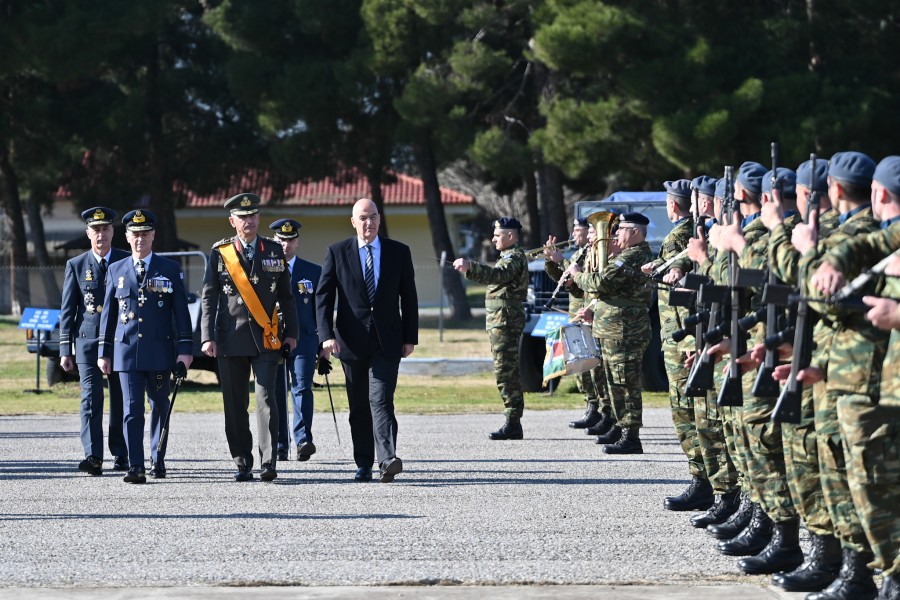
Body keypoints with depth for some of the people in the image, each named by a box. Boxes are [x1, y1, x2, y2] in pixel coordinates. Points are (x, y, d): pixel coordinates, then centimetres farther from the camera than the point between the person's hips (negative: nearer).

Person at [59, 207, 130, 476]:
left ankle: (121, 455, 15)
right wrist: (65, 349, 1)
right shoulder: (76, 266, 7)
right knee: (91, 398, -11)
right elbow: (68, 310, 6)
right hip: (88, 340, -1)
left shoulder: (127, 262, 6)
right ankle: (93, 456, -18)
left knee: (121, 399, 5)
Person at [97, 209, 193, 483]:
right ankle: (136, 468, -12)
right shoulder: (116, 270, 10)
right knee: (132, 410, -7)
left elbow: (181, 312, 2)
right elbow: (108, 313, 12)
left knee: (160, 407, 9)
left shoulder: (170, 270, 5)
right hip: (126, 351, 0)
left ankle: (157, 461, 24)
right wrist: (104, 352, 9)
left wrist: (185, 349, -5)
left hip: (160, 351, 0)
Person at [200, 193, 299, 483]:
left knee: (266, 399, -11)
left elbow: (286, 295, 15)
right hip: (231, 338, 0)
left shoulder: (274, 251, 9)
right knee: (235, 405, 3)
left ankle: (269, 463, -14)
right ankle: (243, 465, 10)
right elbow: (208, 297, 3)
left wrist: (291, 332, 12)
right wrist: (208, 337, -5)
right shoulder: (220, 253, 4)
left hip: (266, 338, 0)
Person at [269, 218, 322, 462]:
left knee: (302, 388, -14)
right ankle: (280, 446, 10)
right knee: (276, 394, 3)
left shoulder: (313, 272, 10)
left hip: (303, 340, 0)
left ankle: (303, 440, -22)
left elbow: (320, 309, 12)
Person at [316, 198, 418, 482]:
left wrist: (410, 337, 4)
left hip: (387, 341, -1)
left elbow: (409, 297, 9)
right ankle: (363, 464, 14)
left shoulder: (399, 252, 6)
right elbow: (323, 296, 0)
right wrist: (326, 335, -11)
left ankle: (387, 459, -26)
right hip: (352, 340, 1)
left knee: (381, 400, -15)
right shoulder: (337, 253, 3)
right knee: (359, 406, 7)